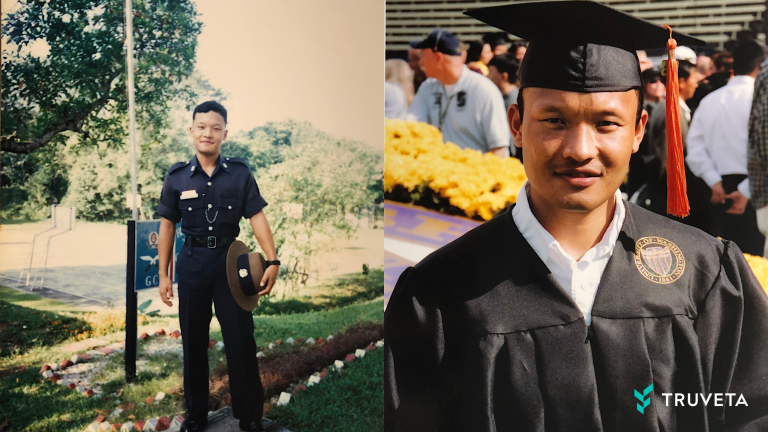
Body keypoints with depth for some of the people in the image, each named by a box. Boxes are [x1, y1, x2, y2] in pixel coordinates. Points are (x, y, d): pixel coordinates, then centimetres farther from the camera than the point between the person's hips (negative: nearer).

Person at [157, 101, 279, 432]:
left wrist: (272, 260, -16)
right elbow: (167, 227, 5)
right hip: (192, 262, 1)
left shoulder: (239, 173, -1)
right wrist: (163, 275, 3)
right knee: (193, 342, 11)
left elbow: (257, 218, -4)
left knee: (241, 340, 1)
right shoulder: (177, 177, 1)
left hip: (230, 259, -1)